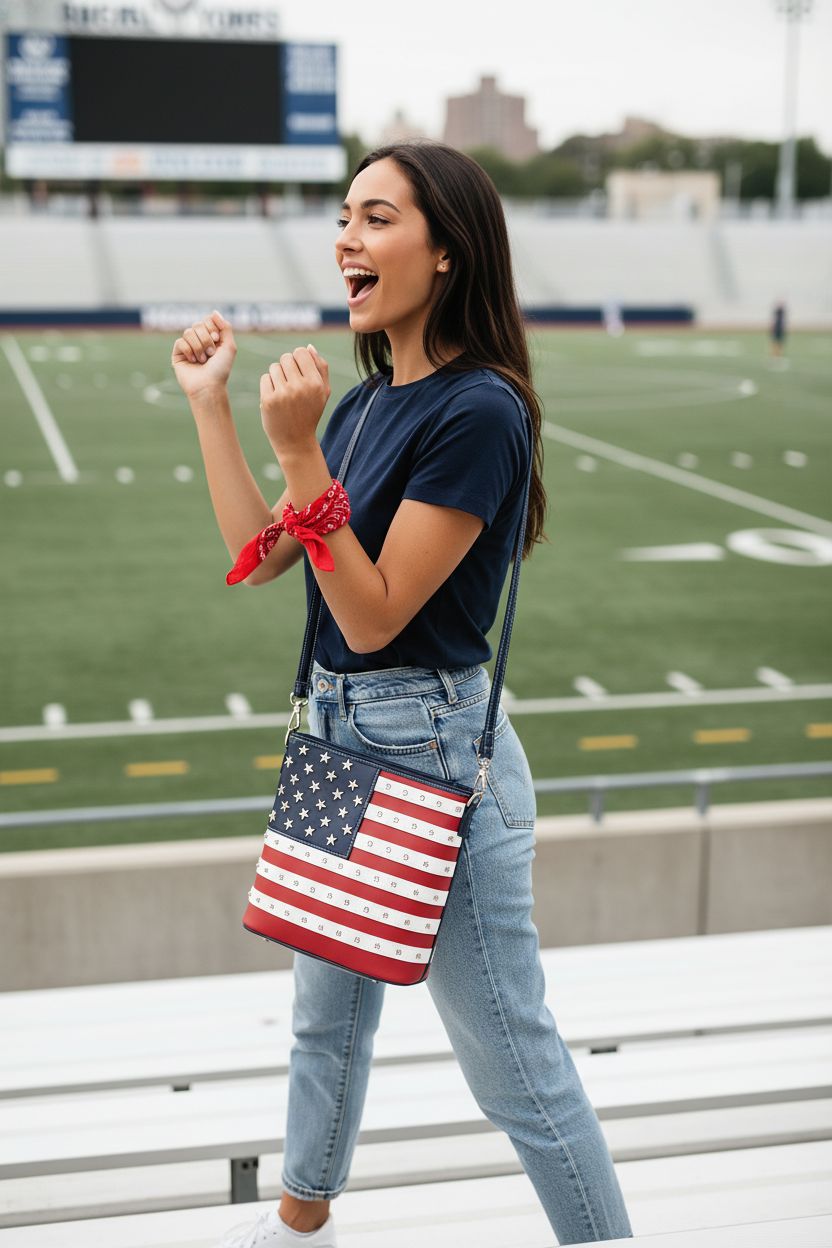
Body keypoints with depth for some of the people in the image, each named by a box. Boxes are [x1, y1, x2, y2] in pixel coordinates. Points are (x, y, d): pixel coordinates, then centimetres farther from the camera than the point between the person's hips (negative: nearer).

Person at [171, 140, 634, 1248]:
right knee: (328, 1017, 26)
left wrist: (298, 448, -27)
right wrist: (210, 404, 6)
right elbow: (260, 558, 7)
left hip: (431, 749, -9)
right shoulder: (366, 401, 6)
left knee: (512, 1054, 3)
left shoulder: (478, 410, -21)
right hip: (339, 736, 9)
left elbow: (374, 614, -22)